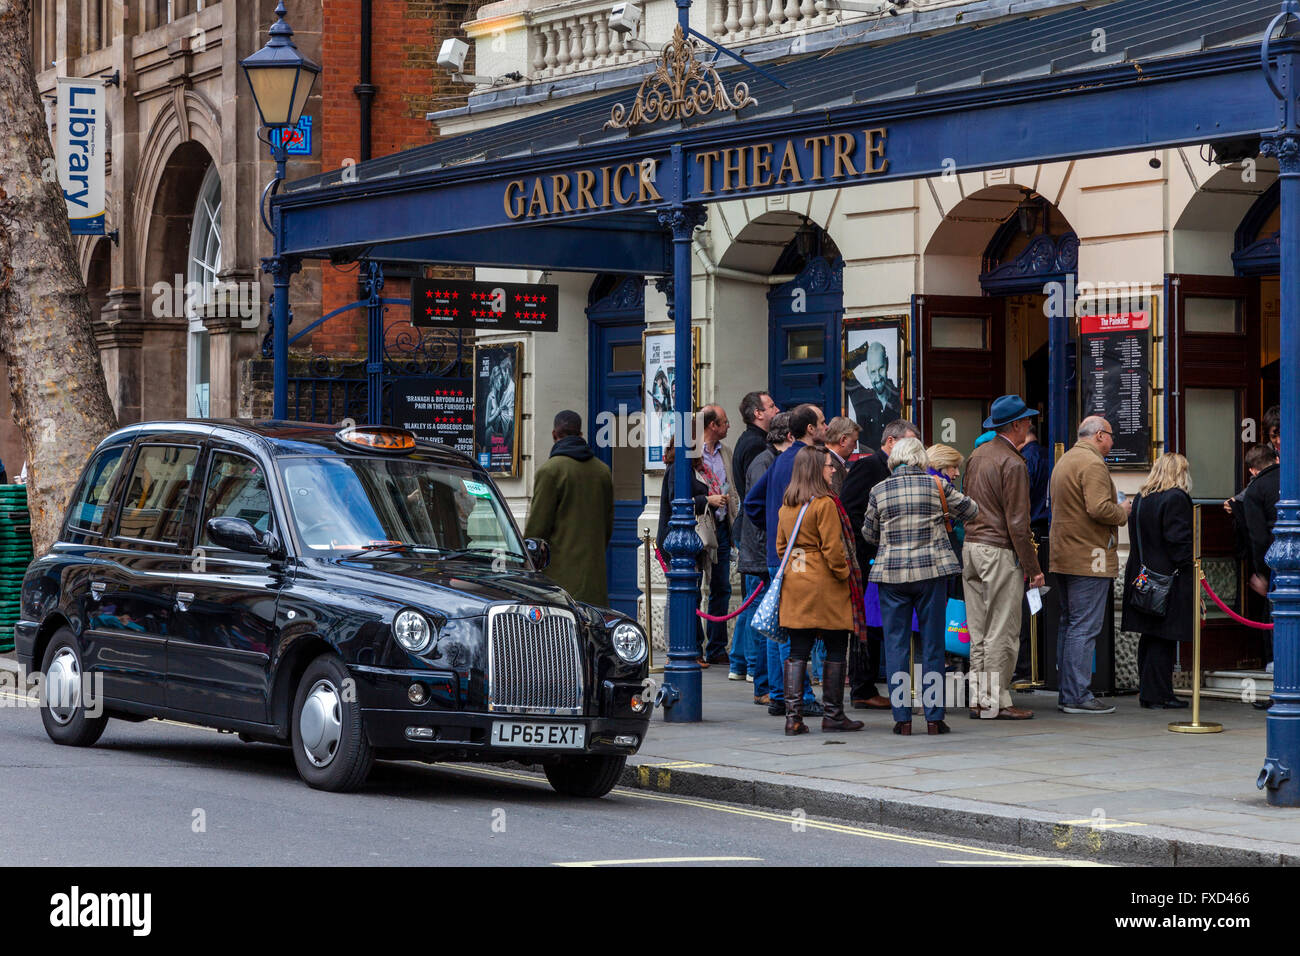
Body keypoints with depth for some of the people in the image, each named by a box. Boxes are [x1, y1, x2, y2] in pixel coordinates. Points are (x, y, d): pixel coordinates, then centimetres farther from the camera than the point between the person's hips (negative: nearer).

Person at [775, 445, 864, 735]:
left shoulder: (786, 506, 9)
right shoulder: (825, 504, -13)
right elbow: (832, 548, -15)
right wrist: (844, 573, -2)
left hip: (794, 582, 6)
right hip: (825, 587, -6)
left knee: (797, 651, 5)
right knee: (835, 650, 4)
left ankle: (793, 716, -1)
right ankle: (833, 714, 7)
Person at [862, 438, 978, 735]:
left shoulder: (879, 491, 1)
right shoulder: (936, 485, -1)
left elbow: (869, 534, 10)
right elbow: (969, 510, 10)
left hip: (891, 573, 0)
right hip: (932, 570, 0)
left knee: (896, 644, 6)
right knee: (932, 643, 5)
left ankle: (902, 717, 3)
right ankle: (934, 717, 6)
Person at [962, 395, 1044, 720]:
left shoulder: (977, 455, 13)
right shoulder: (1012, 463, -13)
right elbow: (1017, 522, -15)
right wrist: (1033, 567, -11)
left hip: (970, 547, 9)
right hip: (999, 551, -9)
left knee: (979, 631, 11)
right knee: (1002, 631, -4)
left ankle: (979, 699, 13)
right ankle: (996, 702, -3)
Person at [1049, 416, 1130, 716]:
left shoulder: (1065, 461, 18)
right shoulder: (1093, 463, -14)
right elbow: (1099, 509, -24)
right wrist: (1123, 511, -5)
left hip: (1064, 556, 10)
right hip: (1089, 558, -10)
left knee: (1068, 624, 13)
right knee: (1085, 628, -8)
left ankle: (1067, 692, 17)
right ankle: (1077, 697, -9)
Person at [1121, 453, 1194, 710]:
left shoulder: (1140, 499, 11)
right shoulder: (1176, 498, -13)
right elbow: (1180, 541, -17)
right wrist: (1191, 570, -11)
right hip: (1170, 578, -8)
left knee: (1149, 637, 13)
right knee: (1163, 639, -4)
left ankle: (1146, 691, 17)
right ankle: (1157, 694, -4)